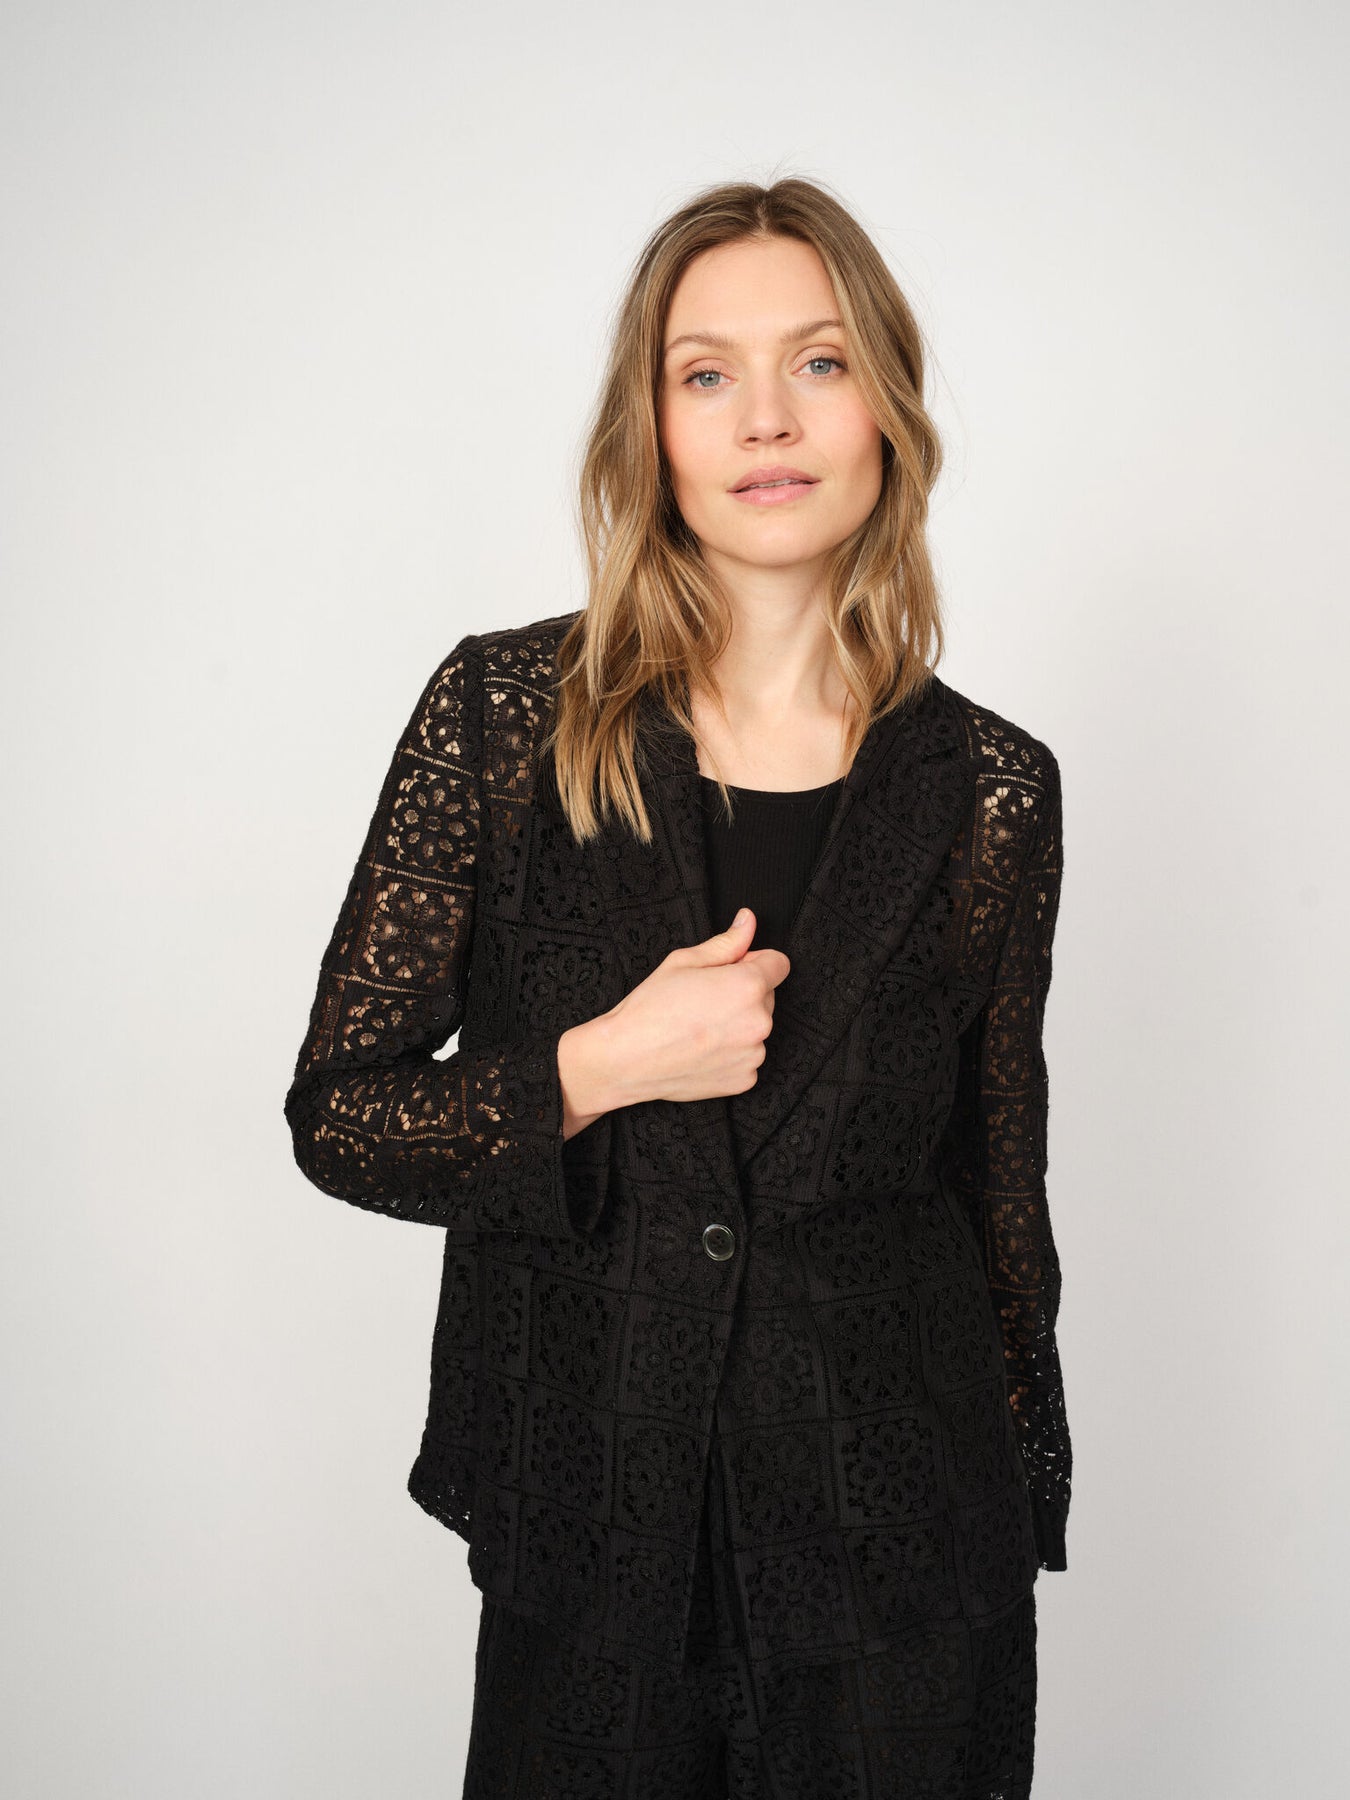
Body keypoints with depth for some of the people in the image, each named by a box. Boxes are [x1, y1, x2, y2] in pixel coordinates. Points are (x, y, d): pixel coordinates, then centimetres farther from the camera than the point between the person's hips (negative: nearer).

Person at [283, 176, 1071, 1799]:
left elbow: (1001, 1186, 5)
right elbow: (335, 1116, -4)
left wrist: (1020, 1514, 10)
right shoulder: (505, 711, -8)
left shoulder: (990, 790, -4)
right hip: (590, 1537, 0)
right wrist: (603, 1068, -19)